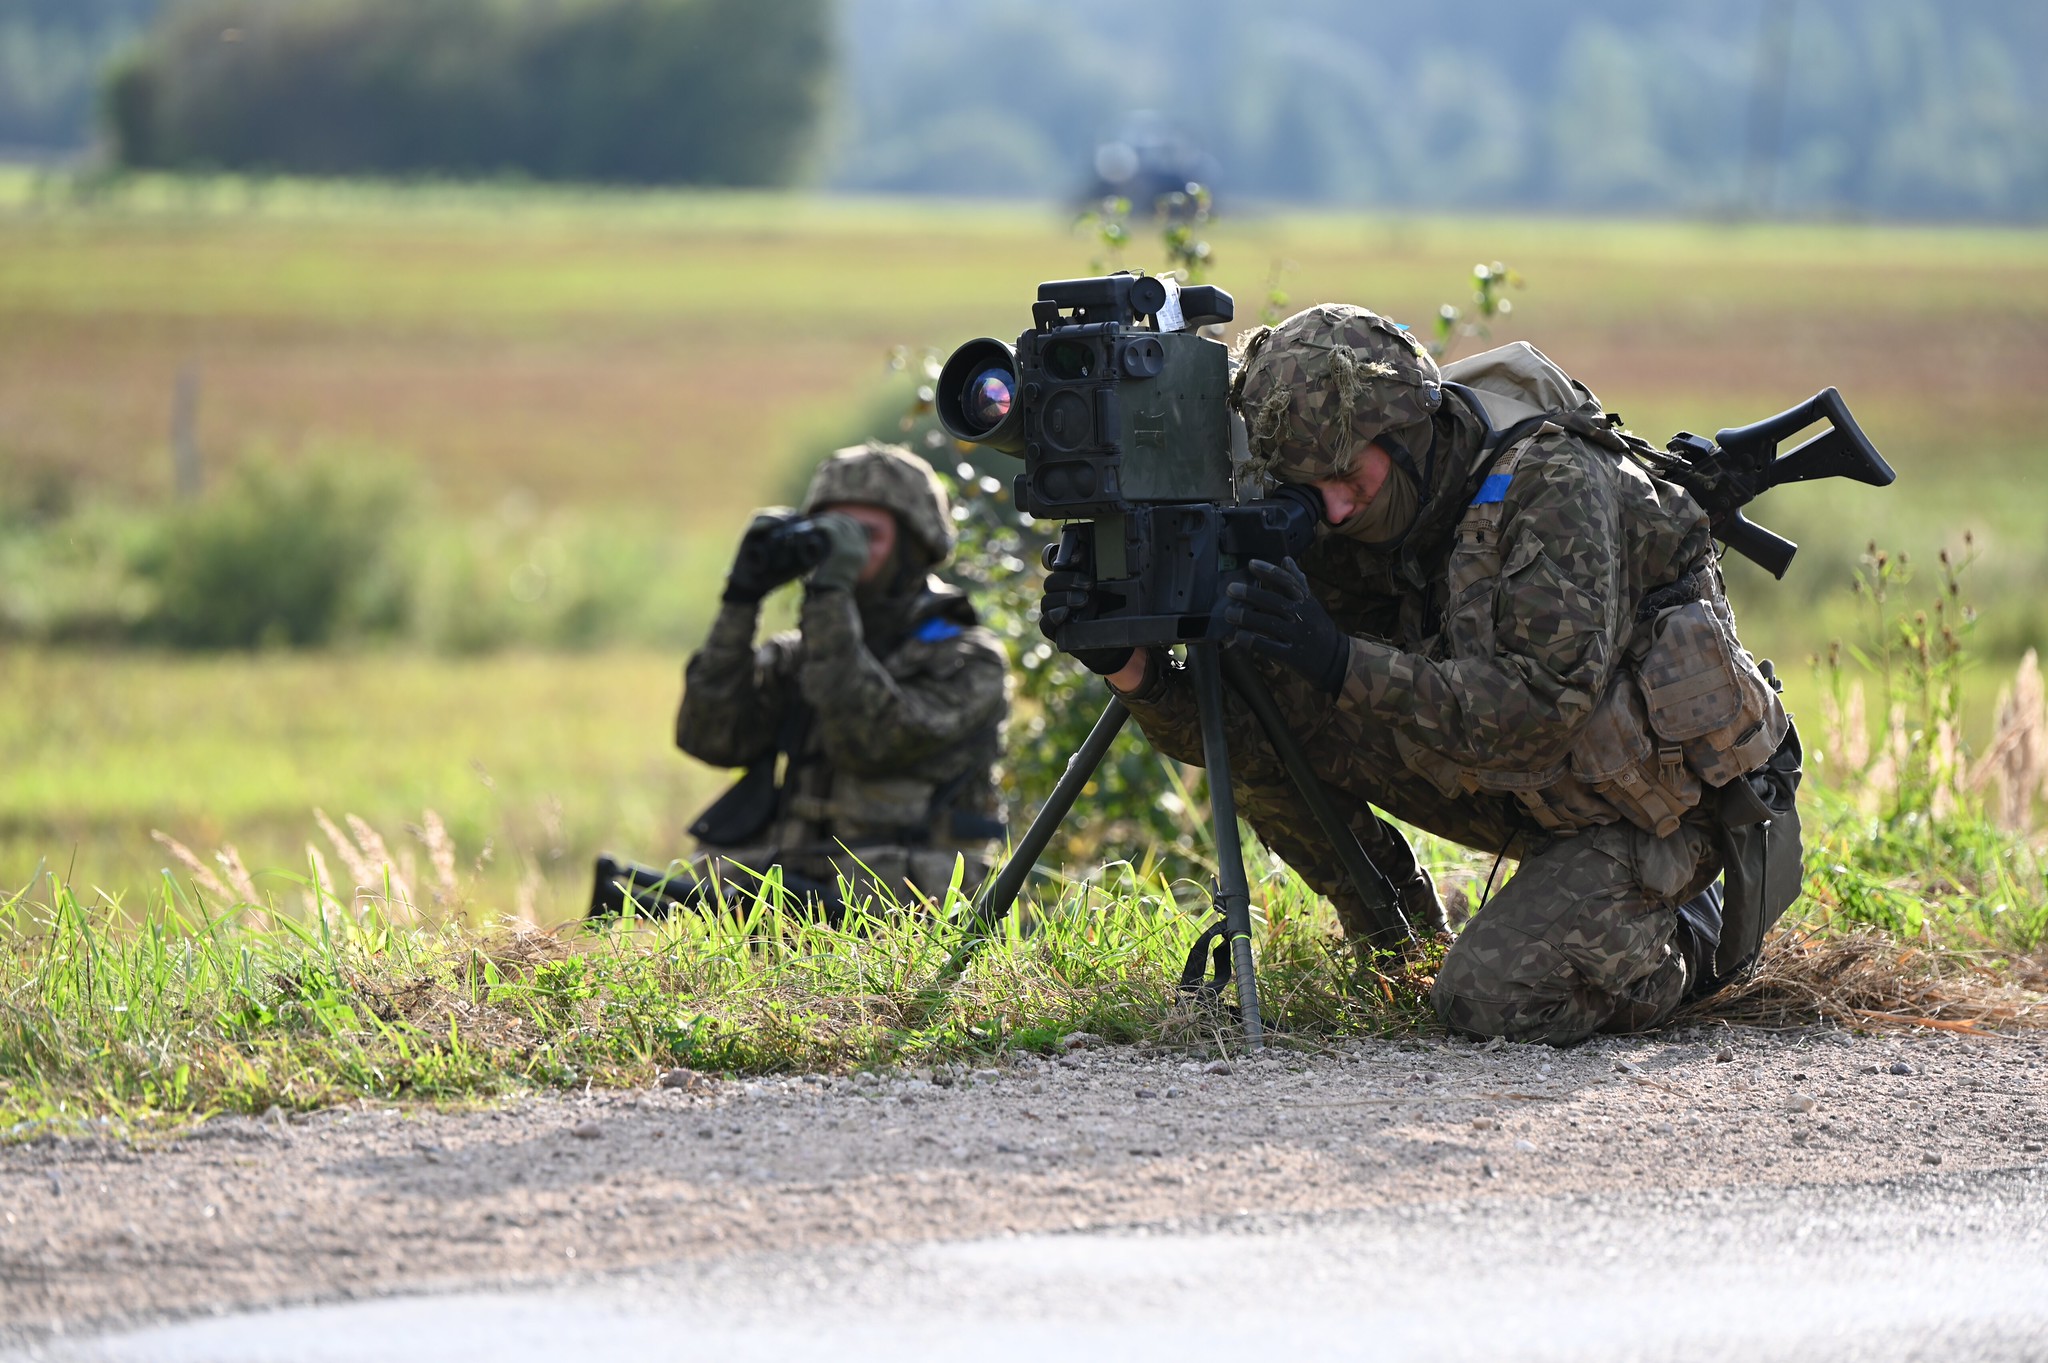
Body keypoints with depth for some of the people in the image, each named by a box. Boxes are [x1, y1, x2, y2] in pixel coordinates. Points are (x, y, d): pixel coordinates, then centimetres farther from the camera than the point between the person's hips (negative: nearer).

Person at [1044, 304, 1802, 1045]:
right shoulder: (1359, 530, -6)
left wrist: (1342, 663, -41)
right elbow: (1236, 731, -8)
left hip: (1654, 793, -7)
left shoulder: (1553, 486, -27)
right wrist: (1134, 668, -27)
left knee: (1489, 998, -27)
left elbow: (1543, 712, -35)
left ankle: (1691, 941, 3)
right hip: (1525, 789, 7)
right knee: (1270, 718, -10)